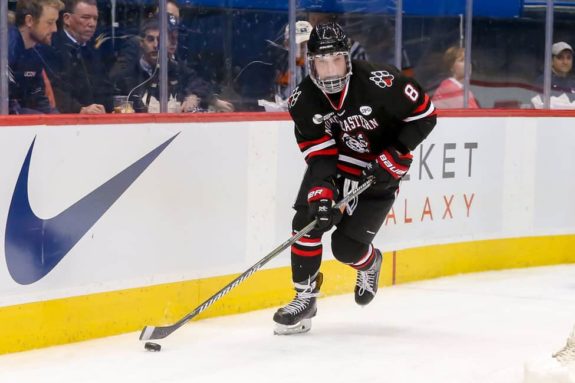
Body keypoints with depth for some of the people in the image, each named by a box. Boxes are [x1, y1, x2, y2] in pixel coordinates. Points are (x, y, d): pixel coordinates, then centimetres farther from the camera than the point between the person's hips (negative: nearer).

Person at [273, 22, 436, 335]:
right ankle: (305, 297, 1)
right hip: (334, 163, 4)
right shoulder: (303, 100, -15)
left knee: (347, 247, -9)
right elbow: (318, 154, -15)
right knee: (306, 222, -15)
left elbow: (424, 114, -16)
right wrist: (321, 193, -29)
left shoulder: (379, 82, -27)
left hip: (378, 172, -4)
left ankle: (369, 263, 28)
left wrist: (396, 156, -21)